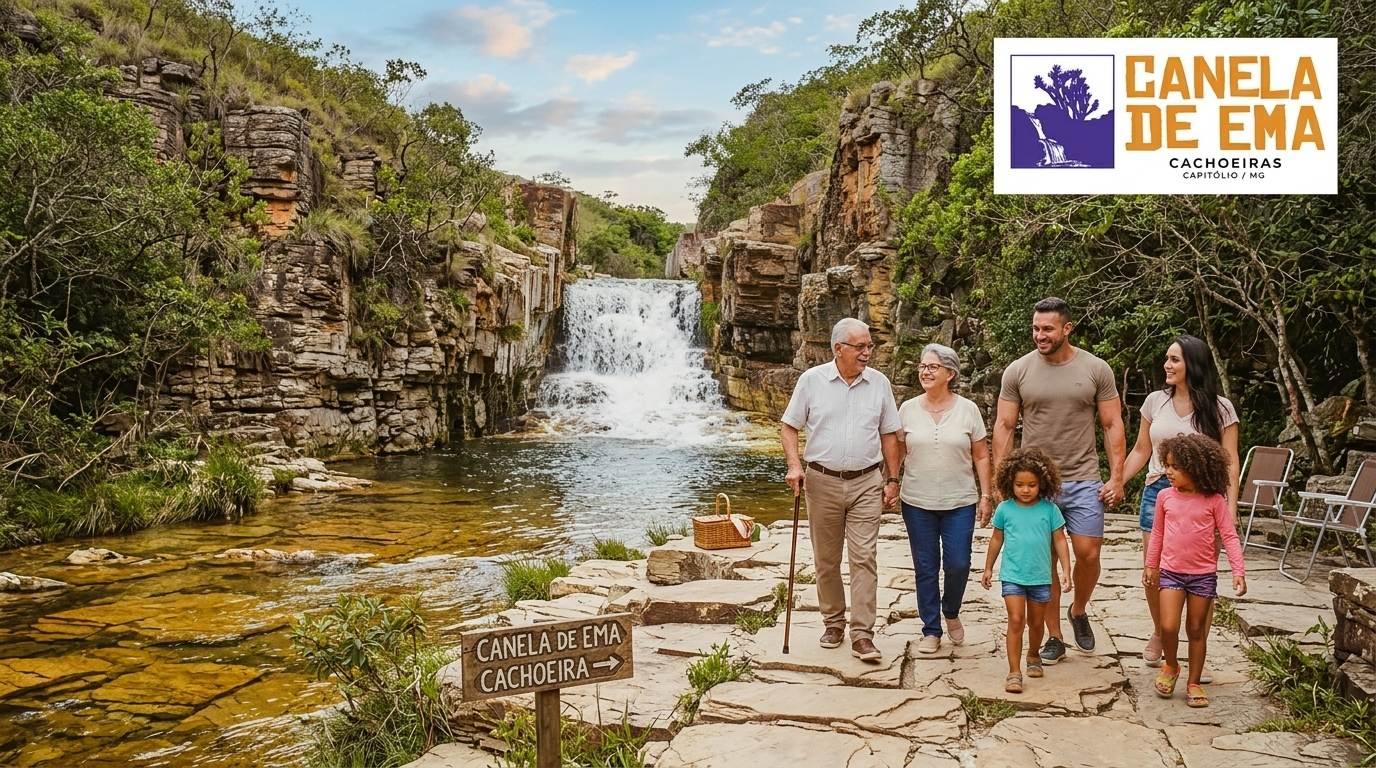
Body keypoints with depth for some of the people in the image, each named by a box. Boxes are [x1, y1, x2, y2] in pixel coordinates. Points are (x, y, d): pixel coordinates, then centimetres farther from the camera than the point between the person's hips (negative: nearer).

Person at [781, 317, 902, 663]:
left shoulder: (879, 383, 2)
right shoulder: (812, 380, -2)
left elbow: (889, 436, 8)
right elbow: (790, 426, 3)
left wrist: (893, 480, 6)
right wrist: (794, 465, -10)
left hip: (867, 482, 0)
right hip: (823, 481, 0)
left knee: (864, 557, -5)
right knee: (826, 560, 10)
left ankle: (862, 634, -1)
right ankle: (833, 623, 27)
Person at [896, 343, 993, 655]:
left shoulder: (968, 409, -1)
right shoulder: (908, 409, 1)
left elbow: (981, 456, 3)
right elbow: (898, 452, 7)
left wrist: (986, 495, -1)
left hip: (960, 503, -1)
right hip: (917, 502, 1)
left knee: (958, 565, -1)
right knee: (925, 568, 6)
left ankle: (951, 612, 29)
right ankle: (931, 630, 19)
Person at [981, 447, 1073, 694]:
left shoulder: (1049, 509, -5)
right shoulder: (1005, 509, -3)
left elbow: (1059, 540, 0)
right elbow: (997, 539, 8)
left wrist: (1066, 570, -5)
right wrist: (988, 568, 14)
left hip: (1041, 577, 1)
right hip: (1012, 575, -1)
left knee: (1035, 622, 16)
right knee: (1016, 620, -9)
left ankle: (1033, 656, 42)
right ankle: (1014, 672, -5)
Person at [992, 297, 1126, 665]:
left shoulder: (1096, 369, -1)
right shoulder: (1018, 371, -1)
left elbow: (1112, 426, 2)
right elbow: (1003, 427, 2)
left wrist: (1117, 477, -4)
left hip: (1083, 480, 0)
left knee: (1088, 553, -2)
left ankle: (1078, 611, 28)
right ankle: (1054, 637, 19)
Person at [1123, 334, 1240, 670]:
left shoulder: (1219, 408, -2)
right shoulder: (1155, 401, 5)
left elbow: (1229, 462, -2)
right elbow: (1141, 450, 13)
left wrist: (1231, 506, -11)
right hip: (1157, 492, 3)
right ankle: (1158, 634, 28)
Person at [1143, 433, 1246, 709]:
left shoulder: (1214, 500, -8)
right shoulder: (1165, 497, -1)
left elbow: (1229, 536, -6)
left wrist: (1238, 571, -13)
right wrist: (1151, 565, 14)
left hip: (1203, 575, -1)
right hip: (1171, 572, 1)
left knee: (1197, 630, 9)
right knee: (1168, 627, -9)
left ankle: (1194, 683, 22)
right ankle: (1170, 666, 20)